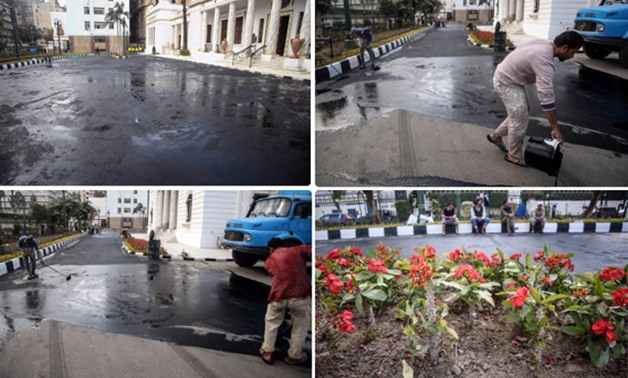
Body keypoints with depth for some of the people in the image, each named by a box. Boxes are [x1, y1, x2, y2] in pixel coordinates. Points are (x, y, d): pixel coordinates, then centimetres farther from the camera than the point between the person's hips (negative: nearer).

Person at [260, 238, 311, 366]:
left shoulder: (269, 261, 18)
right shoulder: (299, 249, 12)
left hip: (278, 297, 1)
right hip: (300, 296, -1)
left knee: (271, 323, 28)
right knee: (300, 327, 21)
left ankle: (267, 353, 37)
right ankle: (294, 356, 34)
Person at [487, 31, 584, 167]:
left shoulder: (545, 44, 0)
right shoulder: (544, 60, -30)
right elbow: (546, 96, -34)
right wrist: (555, 129, -31)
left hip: (508, 77, 10)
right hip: (506, 83, -10)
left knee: (518, 115, 19)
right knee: (520, 121, -4)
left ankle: (496, 136, 33)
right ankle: (514, 156, 10)